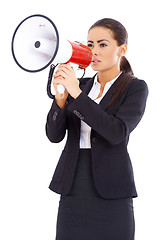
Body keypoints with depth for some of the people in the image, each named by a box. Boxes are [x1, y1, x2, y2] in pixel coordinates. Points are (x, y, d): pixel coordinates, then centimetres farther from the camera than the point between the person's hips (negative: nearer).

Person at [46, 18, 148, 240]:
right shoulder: (80, 85, 11)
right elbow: (54, 135, 3)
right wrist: (60, 98, -14)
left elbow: (117, 133, -18)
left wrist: (77, 94, -20)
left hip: (111, 193, -4)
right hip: (72, 190, 4)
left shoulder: (135, 88, -1)